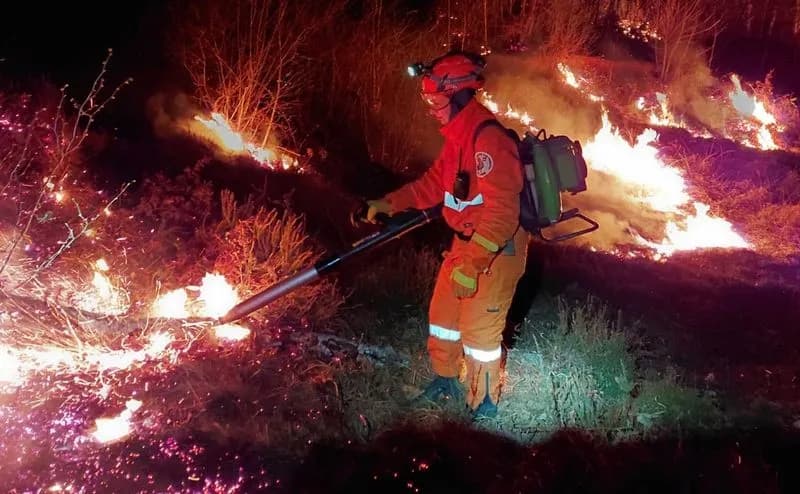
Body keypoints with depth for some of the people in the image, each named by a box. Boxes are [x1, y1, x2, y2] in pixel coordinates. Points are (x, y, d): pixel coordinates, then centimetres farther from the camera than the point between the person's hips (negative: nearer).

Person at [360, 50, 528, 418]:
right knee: (442, 314, 19)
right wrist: (390, 203, 6)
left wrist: (472, 264, -35)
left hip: (497, 249, -10)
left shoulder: (488, 138, -26)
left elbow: (501, 210, -31)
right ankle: (446, 382, 40)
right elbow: (434, 183, 16)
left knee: (479, 330, -1)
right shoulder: (459, 135, 7)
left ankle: (483, 405, 18)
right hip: (466, 242, 10)